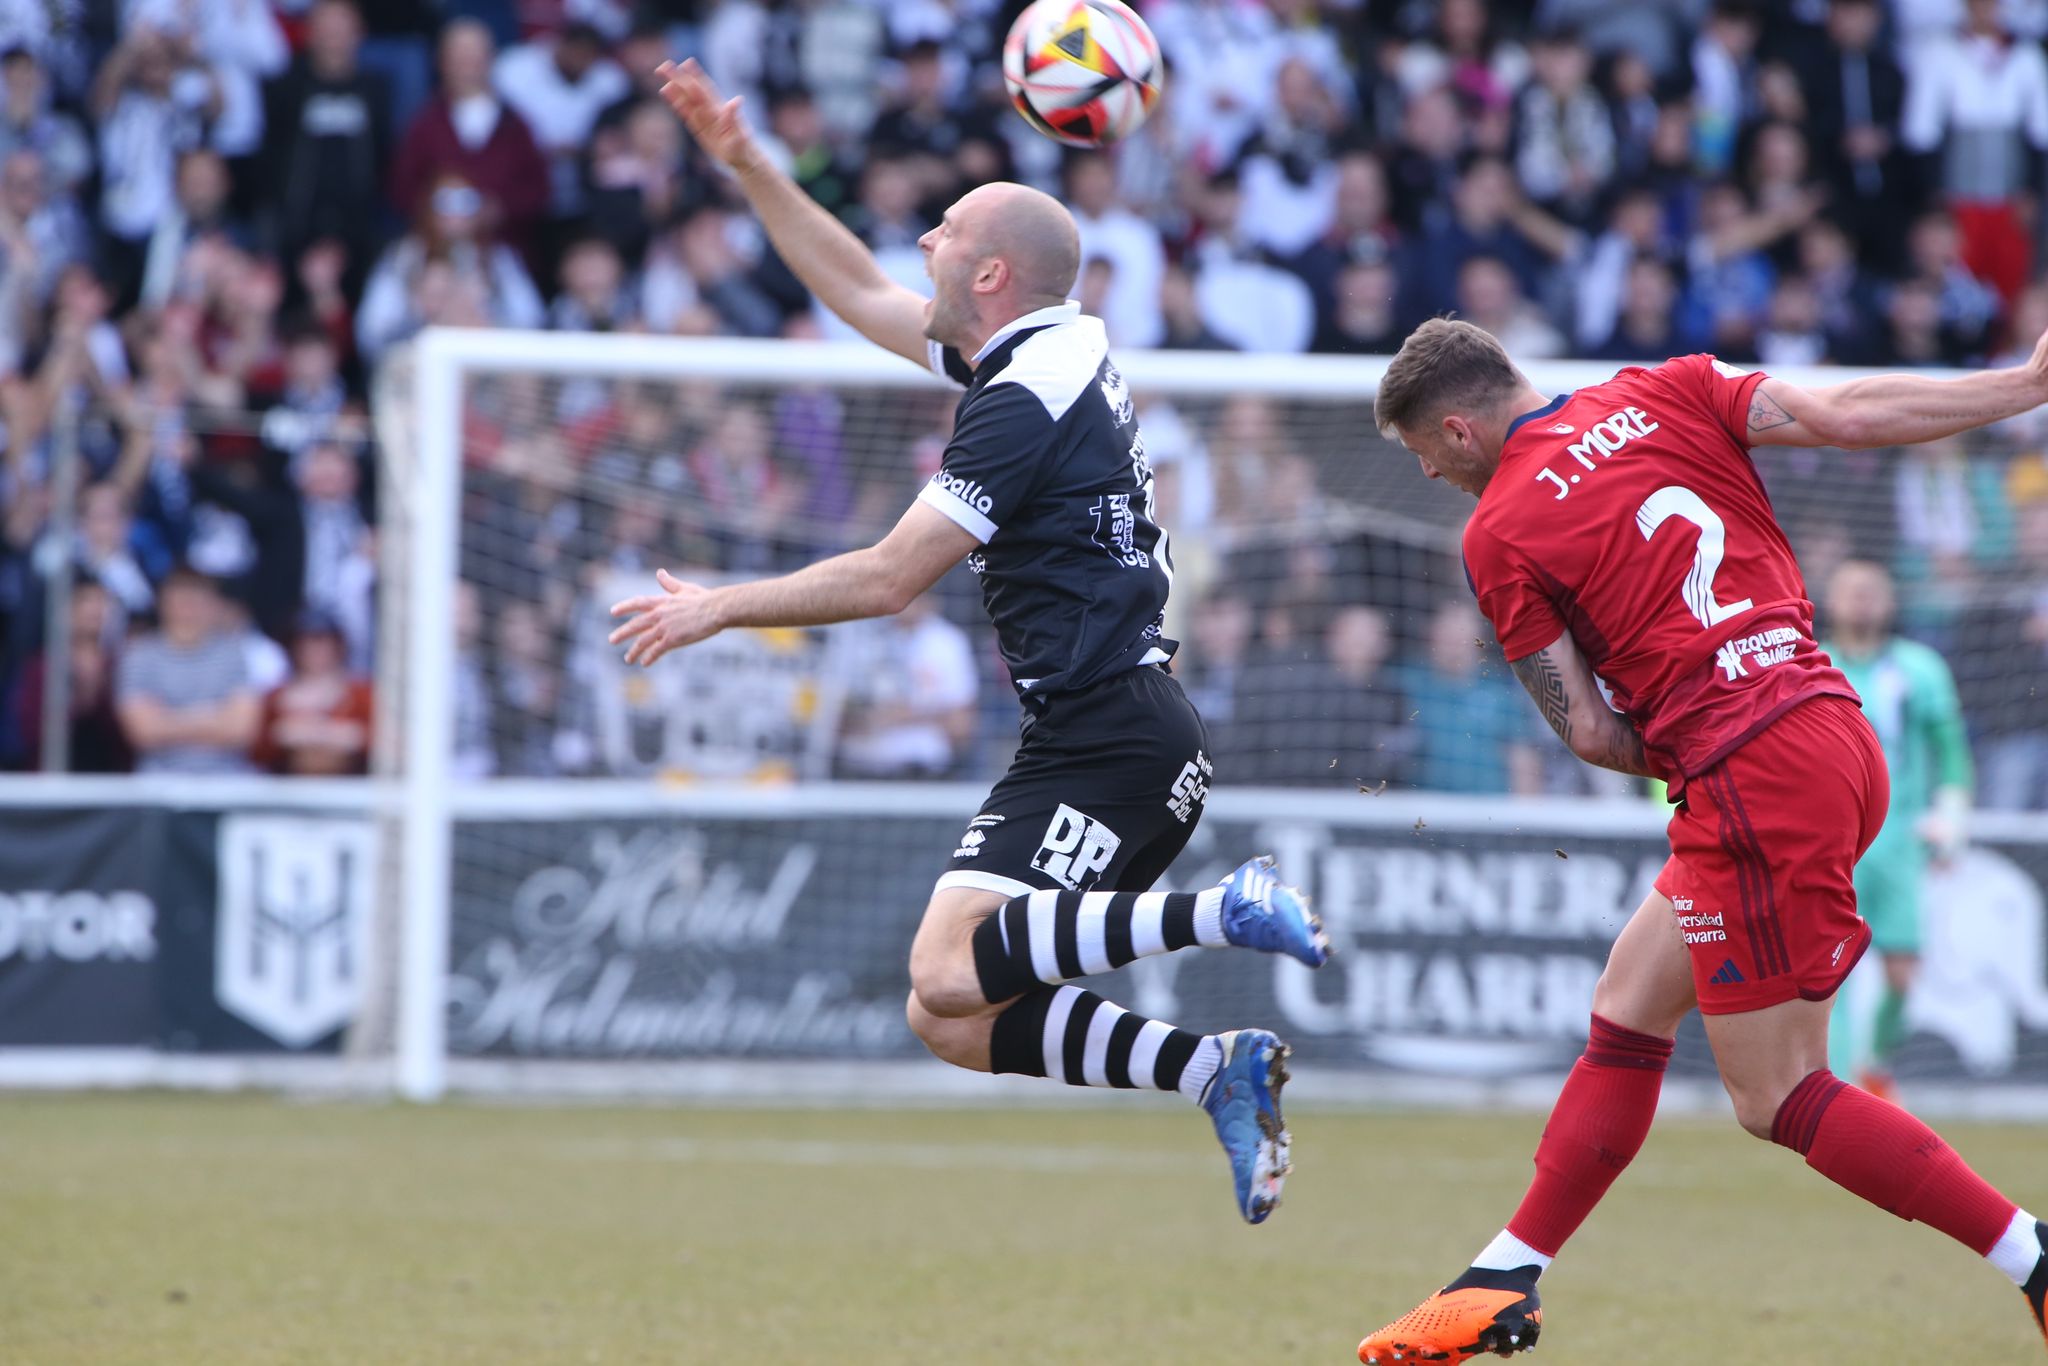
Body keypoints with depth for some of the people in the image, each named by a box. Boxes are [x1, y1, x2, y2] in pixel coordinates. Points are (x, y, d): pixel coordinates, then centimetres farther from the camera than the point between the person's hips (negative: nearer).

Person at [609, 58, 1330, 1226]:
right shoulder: (1067, 347, 15)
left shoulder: (1025, 400, -14)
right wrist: (746, 164, 24)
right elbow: (862, 294, 27)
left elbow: (890, 578, -14)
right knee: (952, 1021, 4)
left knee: (950, 974, -22)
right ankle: (1219, 1070, -3)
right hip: (1118, 742, 10)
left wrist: (721, 607, -4)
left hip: (1108, 742, -10)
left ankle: (1227, 912, -22)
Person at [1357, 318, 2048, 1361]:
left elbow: (1589, 734, -5)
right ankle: (1506, 1282, 20)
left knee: (1778, 1098, 0)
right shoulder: (1662, 393, 10)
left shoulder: (1498, 536, -4)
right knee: (1628, 1008, 16)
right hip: (1838, 737, 8)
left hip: (1752, 781, -8)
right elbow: (1845, 415, 1)